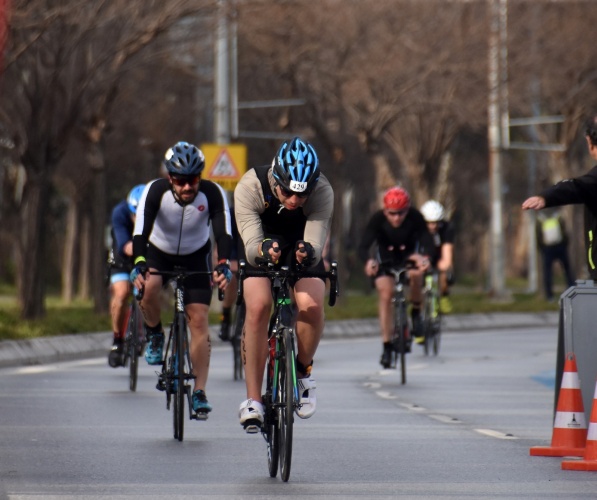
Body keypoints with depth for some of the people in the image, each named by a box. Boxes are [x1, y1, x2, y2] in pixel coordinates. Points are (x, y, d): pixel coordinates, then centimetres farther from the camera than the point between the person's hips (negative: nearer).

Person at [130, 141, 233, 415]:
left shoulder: (212, 193, -28)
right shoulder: (156, 191, -29)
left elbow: (224, 232, -37)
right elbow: (141, 229, -39)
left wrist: (223, 265, -55)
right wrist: (138, 264, -56)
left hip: (196, 256, 0)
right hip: (159, 251, 0)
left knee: (199, 321, -10)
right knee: (148, 287, -32)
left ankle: (199, 391, -5)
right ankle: (154, 335, -1)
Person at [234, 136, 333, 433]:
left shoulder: (323, 193, -30)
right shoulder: (250, 187, -32)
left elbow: (316, 244, -37)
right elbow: (250, 245, -38)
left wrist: (308, 252, -60)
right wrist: (263, 249, -61)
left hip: (300, 249, 0)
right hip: (261, 253, 0)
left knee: (311, 305, -28)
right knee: (258, 306, -27)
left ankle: (303, 371, 2)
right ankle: (253, 400, -18)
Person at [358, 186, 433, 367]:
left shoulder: (415, 217, -30)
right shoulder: (377, 219, -31)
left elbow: (427, 241, -38)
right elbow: (363, 246, -39)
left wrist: (424, 257, -61)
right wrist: (368, 261, -62)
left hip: (409, 253, 0)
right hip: (386, 257, 0)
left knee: (416, 274, -31)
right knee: (385, 294, -15)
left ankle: (416, 311, -3)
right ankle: (386, 345, -7)